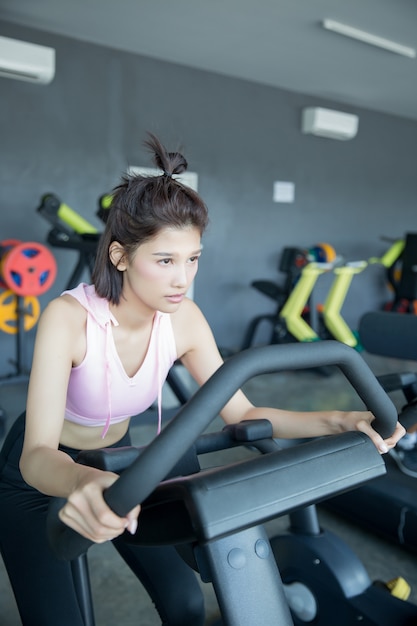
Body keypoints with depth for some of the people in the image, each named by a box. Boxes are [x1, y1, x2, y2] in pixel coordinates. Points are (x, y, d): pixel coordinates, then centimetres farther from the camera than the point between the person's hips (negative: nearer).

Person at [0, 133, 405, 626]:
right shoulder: (69, 317, -32)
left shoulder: (183, 319, -19)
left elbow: (240, 412, -14)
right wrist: (82, 483, -62)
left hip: (115, 463, 4)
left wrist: (341, 420, -26)